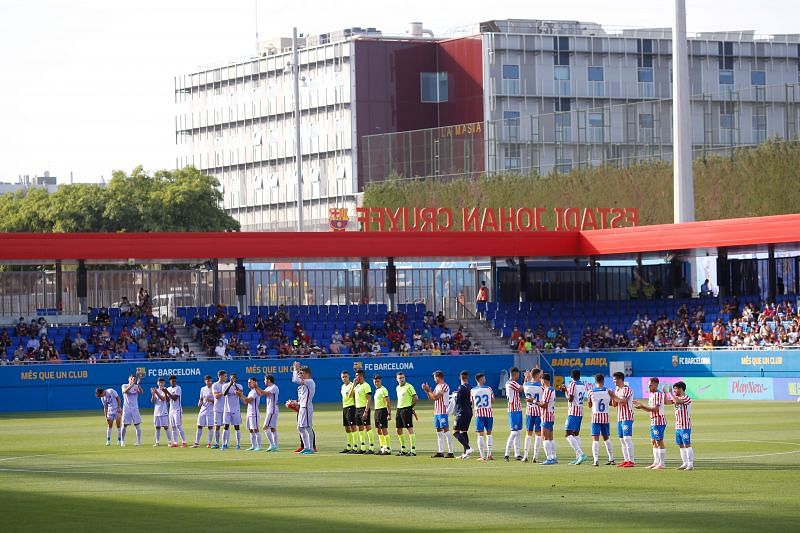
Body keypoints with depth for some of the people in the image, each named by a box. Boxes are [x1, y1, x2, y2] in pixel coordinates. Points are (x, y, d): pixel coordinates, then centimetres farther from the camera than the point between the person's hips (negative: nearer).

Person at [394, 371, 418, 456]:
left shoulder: (409, 386, -8)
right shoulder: (397, 388, 16)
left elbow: (415, 398, -10)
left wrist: (412, 407, -3)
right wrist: (398, 410, 17)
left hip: (407, 409, -9)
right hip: (399, 409, 9)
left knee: (410, 429, -10)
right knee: (399, 430, 10)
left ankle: (413, 450, -10)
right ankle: (403, 449, 20)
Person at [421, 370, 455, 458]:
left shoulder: (444, 386, -12)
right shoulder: (437, 386, 16)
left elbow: (436, 397, -19)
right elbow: (431, 398, 21)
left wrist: (428, 390, -8)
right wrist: (427, 390, 8)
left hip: (443, 412, -10)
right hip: (436, 412, 10)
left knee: (446, 431, -10)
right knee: (439, 432, 11)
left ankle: (450, 452, -12)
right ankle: (440, 452, 16)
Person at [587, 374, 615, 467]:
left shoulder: (591, 392, -6)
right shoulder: (608, 392, -4)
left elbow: (590, 405, 6)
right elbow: (611, 403, 6)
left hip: (595, 417, -2)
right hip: (605, 417, 2)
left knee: (595, 439, -3)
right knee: (606, 438, 18)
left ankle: (596, 460, -15)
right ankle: (611, 459, 21)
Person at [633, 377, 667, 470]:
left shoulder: (658, 394, -15)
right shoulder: (651, 395, 15)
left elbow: (655, 409, -21)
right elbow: (650, 409, 21)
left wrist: (643, 406, -18)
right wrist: (640, 405, 10)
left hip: (658, 421, -10)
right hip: (653, 422, 10)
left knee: (659, 442, -7)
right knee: (653, 442, 14)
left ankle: (661, 464, -4)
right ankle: (656, 462, 21)